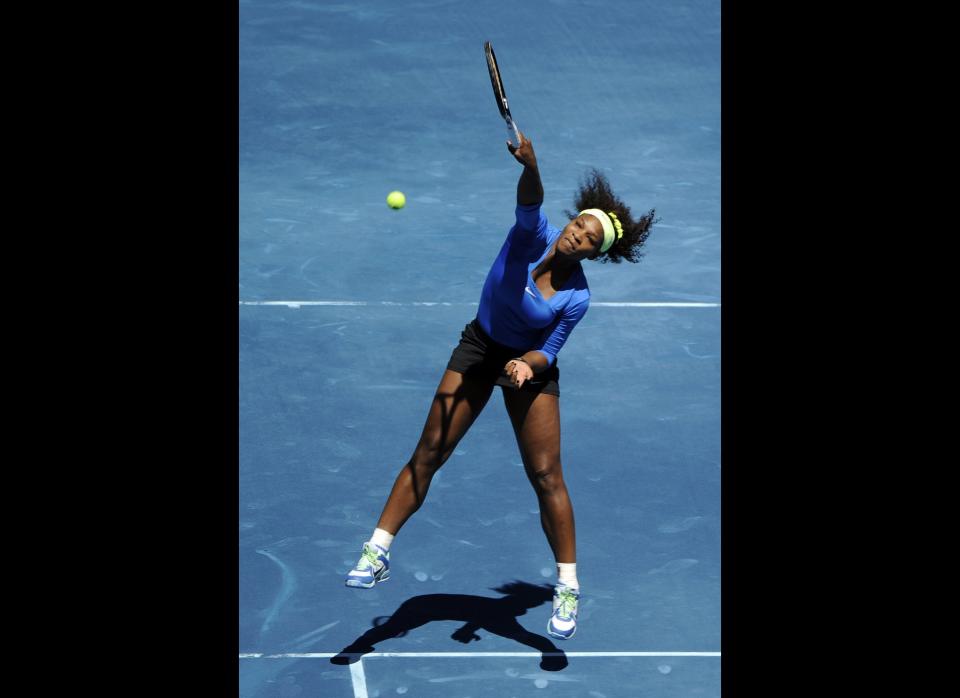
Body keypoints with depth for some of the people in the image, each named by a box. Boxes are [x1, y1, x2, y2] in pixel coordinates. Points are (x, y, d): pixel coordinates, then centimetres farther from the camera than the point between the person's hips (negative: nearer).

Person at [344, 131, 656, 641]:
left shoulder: (576, 298, -21)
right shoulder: (533, 235, -20)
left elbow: (549, 351, -11)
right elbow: (529, 202, -42)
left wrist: (528, 364, -32)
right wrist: (530, 165, -60)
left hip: (530, 365, -2)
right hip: (479, 348, 2)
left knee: (545, 475, -6)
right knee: (428, 454, -1)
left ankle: (568, 587, 6)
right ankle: (377, 552, 6)